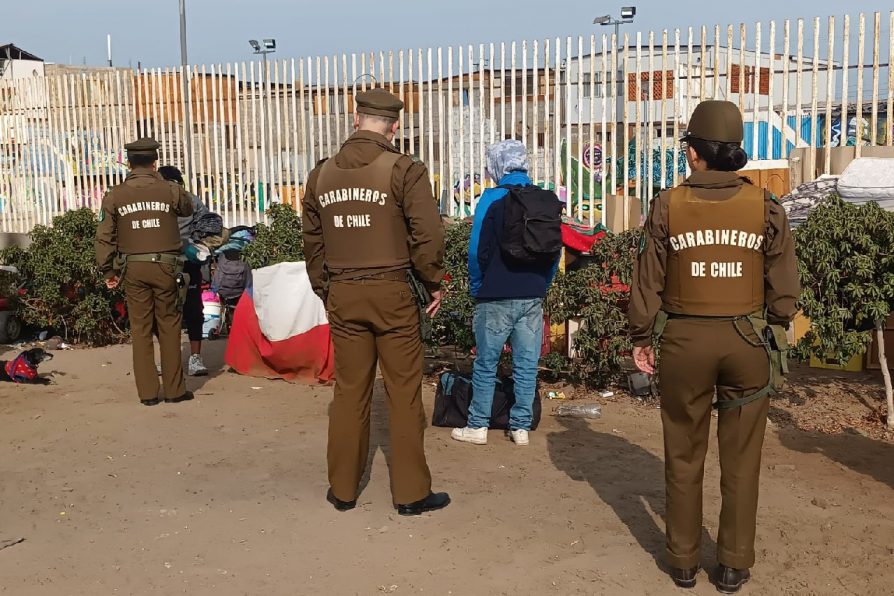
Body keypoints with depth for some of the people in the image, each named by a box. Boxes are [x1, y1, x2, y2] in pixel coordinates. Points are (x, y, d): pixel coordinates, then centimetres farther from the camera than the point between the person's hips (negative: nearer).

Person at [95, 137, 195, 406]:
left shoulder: (115, 195, 0)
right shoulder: (169, 190, -4)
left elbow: (104, 237, 2)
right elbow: (187, 209, 18)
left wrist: (108, 271, 13)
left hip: (133, 269, 1)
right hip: (164, 266, -1)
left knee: (140, 329, 7)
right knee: (169, 327, 7)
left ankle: (147, 392, 10)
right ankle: (174, 389, 10)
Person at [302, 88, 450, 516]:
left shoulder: (321, 174, 7)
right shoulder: (404, 170, -8)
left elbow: (312, 242, 11)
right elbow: (428, 235, -11)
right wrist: (433, 284, 3)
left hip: (342, 295, 4)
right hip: (391, 292, -4)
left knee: (349, 391, 13)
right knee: (404, 392, 5)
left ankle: (342, 489, 21)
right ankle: (411, 493, 11)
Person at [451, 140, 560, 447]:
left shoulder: (492, 199, -8)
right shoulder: (545, 200, 6)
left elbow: (477, 250, -8)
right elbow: (555, 251, 10)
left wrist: (477, 289, 4)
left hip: (496, 297, -4)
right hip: (532, 298, 4)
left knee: (486, 364, 6)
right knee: (527, 365, 8)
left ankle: (477, 426, 13)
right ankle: (521, 427, 13)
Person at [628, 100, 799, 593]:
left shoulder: (669, 205, -6)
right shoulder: (766, 207, -3)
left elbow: (648, 280, -3)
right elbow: (783, 286, 0)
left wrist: (640, 338, 7)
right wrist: (775, 335, 13)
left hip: (685, 340, -1)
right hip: (748, 340, 1)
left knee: (684, 456, 13)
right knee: (740, 458, 12)